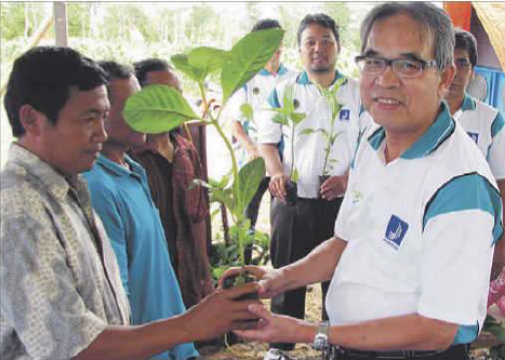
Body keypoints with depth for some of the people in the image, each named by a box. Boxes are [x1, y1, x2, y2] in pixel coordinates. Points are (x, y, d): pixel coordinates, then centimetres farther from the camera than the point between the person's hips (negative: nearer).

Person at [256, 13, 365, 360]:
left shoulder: (358, 92, 3)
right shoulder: (282, 91, 5)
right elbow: (268, 141, 6)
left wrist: (348, 178, -15)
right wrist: (277, 172, -14)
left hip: (341, 202, 0)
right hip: (291, 201, 1)